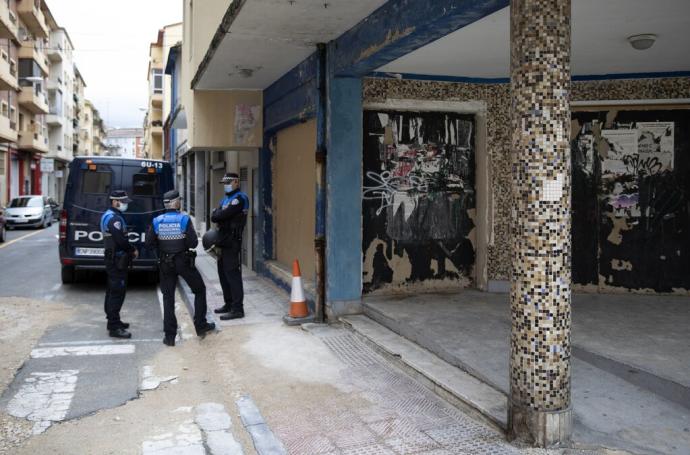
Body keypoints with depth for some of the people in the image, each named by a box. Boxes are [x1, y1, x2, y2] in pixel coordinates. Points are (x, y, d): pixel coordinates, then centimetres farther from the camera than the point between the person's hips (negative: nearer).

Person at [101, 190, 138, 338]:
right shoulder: (114, 218, -18)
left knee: (112, 292, 18)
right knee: (117, 293, -9)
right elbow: (121, 240, -24)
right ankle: (114, 328, -8)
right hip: (117, 260, -11)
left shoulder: (108, 215, 16)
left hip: (112, 258, 11)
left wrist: (130, 249, 8)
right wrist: (133, 250, -9)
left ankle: (113, 321, 29)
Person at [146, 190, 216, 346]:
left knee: (168, 298, 10)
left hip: (165, 263, 3)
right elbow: (193, 243, -16)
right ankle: (201, 326, 19)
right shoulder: (184, 219, -12)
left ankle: (169, 336, 9)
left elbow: (149, 243, -2)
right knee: (200, 290, 17)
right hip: (183, 261, -3)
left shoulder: (157, 221, -4)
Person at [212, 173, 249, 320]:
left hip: (232, 242, -10)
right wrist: (221, 215, -10)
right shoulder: (225, 199, 20)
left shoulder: (239, 198, -10)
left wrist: (218, 215, 1)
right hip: (223, 241, 10)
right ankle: (229, 304, 26)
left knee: (232, 274, -11)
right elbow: (214, 216, 9)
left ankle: (237, 309, -10)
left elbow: (222, 215, -19)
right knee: (223, 273, 15)